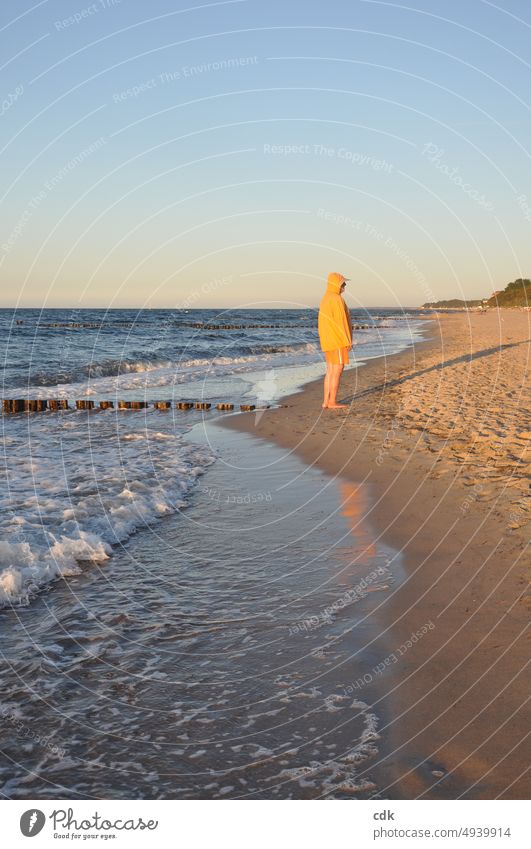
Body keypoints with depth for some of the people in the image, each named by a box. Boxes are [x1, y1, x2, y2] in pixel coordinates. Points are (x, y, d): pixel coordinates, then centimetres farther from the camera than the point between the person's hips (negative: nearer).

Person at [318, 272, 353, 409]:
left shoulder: (325, 299, 16)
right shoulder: (336, 299, -14)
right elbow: (340, 321, -18)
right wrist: (348, 341, -15)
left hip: (328, 340, 9)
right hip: (338, 340, -9)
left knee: (330, 370, 9)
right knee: (337, 370, -5)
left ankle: (326, 402, 8)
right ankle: (332, 402, -4)